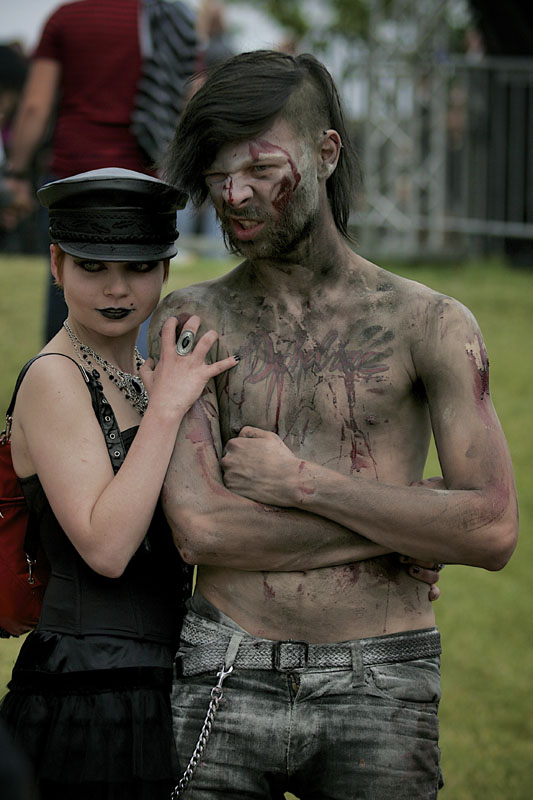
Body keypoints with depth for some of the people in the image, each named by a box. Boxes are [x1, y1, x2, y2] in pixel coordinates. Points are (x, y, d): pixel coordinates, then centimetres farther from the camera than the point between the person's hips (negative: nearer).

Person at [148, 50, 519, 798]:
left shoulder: (430, 325, 1)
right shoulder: (192, 320, 3)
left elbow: (493, 532, -9)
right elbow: (199, 529, -8)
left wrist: (299, 481, -10)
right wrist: (402, 524, -7)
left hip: (382, 689, 0)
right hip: (227, 680, 1)